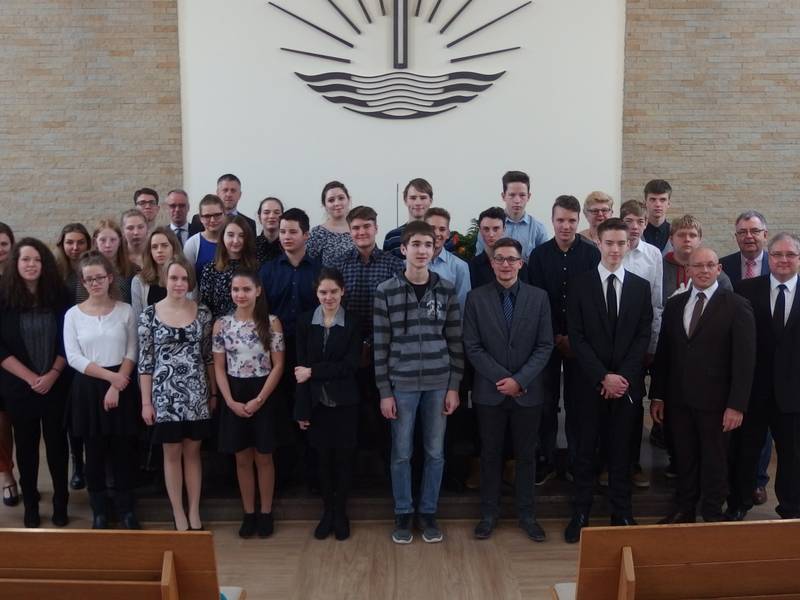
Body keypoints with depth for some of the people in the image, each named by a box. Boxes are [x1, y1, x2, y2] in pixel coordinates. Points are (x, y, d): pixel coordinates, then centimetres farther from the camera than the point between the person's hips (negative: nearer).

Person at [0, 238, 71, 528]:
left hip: (56, 384, 1)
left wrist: (52, 374, -11)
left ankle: (60, 502, 21)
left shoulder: (59, 296, -2)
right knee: (26, 444, 11)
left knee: (57, 441, 8)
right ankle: (30, 504, 25)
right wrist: (31, 377, -13)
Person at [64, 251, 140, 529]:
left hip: (122, 387, 0)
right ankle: (98, 511, 22)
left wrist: (116, 387, -12)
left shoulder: (125, 310, 0)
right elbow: (73, 357, -6)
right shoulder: (73, 314, 1)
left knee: (123, 449, 5)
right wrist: (110, 376, -14)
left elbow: (131, 353, -2)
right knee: (94, 451, 9)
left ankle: (126, 509, 19)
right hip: (87, 389, 0)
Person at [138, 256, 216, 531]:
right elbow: (144, 362, -3)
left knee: (192, 452, 11)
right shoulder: (150, 315, -5)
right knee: (172, 454, 8)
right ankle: (178, 513, 20)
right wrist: (146, 402, -4)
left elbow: (208, 356, 6)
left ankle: (194, 511, 22)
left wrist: (214, 393, 6)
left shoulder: (202, 313, 0)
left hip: (196, 394, 2)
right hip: (165, 395, -1)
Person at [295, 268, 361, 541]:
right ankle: (327, 511, 26)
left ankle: (341, 512, 24)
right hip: (316, 403, 1)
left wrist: (313, 372, -14)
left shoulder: (353, 324, -4)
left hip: (345, 403, -1)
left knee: (343, 457, 8)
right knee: (323, 457, 11)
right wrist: (301, 409, -6)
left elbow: (350, 365, -11)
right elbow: (300, 368, -2)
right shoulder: (305, 322, 0)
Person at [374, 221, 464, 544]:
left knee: (435, 452, 10)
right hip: (402, 384, -2)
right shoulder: (386, 291, -4)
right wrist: (384, 391, -5)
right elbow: (380, 345, -3)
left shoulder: (447, 290, 2)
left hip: (438, 383, 2)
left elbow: (455, 341, 4)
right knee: (401, 453, 8)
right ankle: (403, 514, 24)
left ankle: (428, 512, 26)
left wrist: (454, 386, 1)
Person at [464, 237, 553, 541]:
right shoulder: (476, 298, -2)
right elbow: (472, 347, -5)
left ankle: (526, 514, 25)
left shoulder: (539, 297, 0)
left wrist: (520, 380, -13)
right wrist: (501, 379, -13)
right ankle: (489, 513, 24)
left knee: (526, 455, 11)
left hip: (528, 391, 1)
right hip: (489, 391, 0)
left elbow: (545, 345, -3)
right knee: (490, 454, 10)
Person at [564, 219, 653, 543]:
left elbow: (643, 336, 2)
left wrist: (623, 376, -10)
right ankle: (581, 513, 17)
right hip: (590, 382, -1)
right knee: (585, 449, 6)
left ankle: (622, 513, 21)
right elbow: (576, 336, -5)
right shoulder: (580, 283, 0)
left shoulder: (641, 286, 6)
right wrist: (603, 376, -13)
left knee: (621, 450, 10)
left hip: (627, 382, 2)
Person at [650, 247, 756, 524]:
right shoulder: (674, 304, 7)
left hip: (715, 400, -3)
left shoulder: (737, 306, -5)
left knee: (715, 460, 9)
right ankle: (684, 509, 28)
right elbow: (663, 353, 9)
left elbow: (744, 360, -9)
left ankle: (712, 514, 25)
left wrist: (736, 405, -13)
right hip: (678, 399, 3)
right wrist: (657, 396, 6)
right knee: (684, 458, 13)